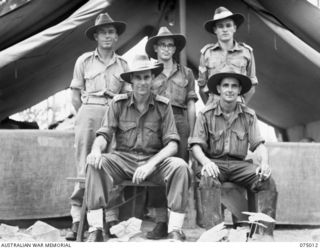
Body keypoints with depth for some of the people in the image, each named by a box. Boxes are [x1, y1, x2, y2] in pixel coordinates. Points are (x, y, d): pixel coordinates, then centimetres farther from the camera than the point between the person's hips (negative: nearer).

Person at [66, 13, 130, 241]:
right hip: (88, 112, -1)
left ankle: (111, 220, 0)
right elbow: (76, 95, 11)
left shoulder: (123, 64, 12)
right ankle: (78, 221, -4)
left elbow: (127, 95, 13)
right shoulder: (84, 61, 8)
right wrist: (85, 116, 8)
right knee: (86, 167, -5)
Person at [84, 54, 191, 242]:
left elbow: (172, 144, -3)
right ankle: (95, 230, -28)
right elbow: (104, 134, 0)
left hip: (155, 159, 0)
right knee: (95, 163, -29)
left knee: (180, 166, -30)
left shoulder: (163, 105, 3)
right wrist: (96, 150, -25)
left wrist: (151, 164, -20)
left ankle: (175, 230, -25)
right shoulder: (119, 104, 5)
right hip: (123, 158, 0)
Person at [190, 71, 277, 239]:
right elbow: (196, 145, -2)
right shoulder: (206, 114, 3)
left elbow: (258, 144, 5)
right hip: (214, 163, -2)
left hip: (239, 164, 2)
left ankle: (266, 233, -25)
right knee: (209, 180, -37)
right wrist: (206, 162, -24)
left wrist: (264, 162, -17)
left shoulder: (249, 115, 11)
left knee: (268, 182, -25)